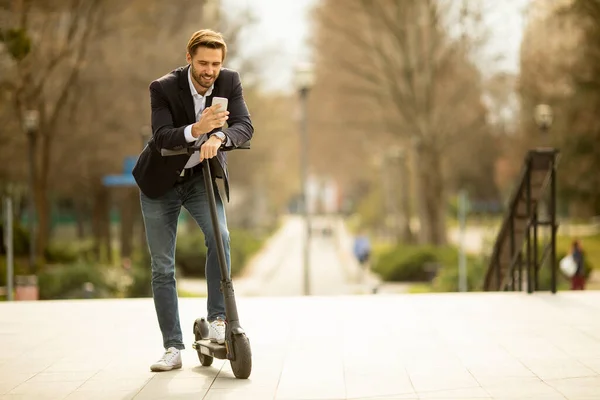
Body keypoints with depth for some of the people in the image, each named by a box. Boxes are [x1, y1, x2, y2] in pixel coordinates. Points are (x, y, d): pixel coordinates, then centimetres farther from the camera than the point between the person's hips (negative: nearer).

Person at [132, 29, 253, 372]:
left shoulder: (230, 82, -13)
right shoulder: (164, 88, -21)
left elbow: (245, 127, -23)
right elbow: (161, 137, -32)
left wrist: (218, 137, -44)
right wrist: (195, 130, -50)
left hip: (203, 176, 1)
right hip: (161, 181, -1)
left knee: (220, 235, -27)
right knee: (163, 267, 0)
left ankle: (218, 318, -15)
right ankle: (173, 349, 7)